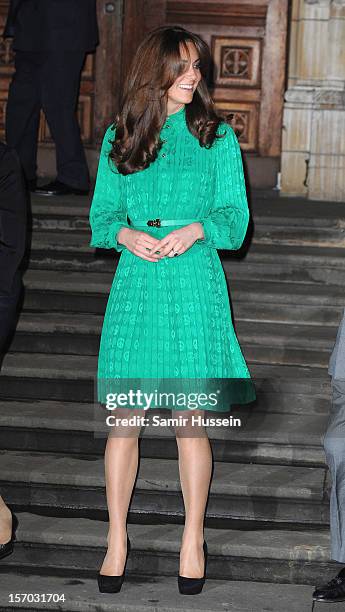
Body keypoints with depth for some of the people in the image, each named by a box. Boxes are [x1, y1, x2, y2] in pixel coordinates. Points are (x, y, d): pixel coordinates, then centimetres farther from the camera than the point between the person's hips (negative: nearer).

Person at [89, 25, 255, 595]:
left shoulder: (217, 136, 7)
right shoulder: (119, 138, 10)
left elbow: (235, 216, 3)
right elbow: (102, 215, 10)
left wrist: (196, 228, -16)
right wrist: (127, 234, -12)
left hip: (195, 284, -1)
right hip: (136, 282, 1)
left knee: (193, 416, 2)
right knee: (124, 415, 2)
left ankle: (194, 537, 16)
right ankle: (117, 538, 13)